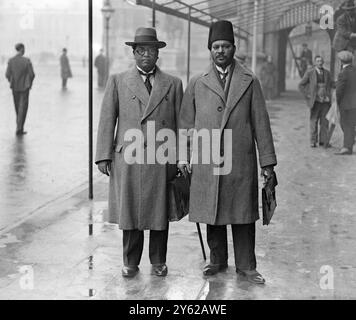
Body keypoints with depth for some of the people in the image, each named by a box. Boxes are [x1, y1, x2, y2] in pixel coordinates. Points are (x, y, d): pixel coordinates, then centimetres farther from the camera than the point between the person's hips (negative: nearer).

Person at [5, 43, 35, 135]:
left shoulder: (11, 61, -6)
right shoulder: (27, 61, -14)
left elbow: (8, 75, -4)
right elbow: (32, 74, -11)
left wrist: (11, 82, 15)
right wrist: (30, 83, 8)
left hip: (14, 87, 4)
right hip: (24, 87, -4)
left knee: (17, 106, 19)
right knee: (23, 107, -1)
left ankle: (19, 125, 32)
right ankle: (19, 128, -10)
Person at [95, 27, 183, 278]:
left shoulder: (173, 84, 10)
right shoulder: (118, 81, 8)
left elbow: (180, 123, 8)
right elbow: (107, 119, 4)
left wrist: (180, 158, 3)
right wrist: (104, 156, -3)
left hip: (162, 159, 1)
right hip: (127, 157, 0)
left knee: (160, 211, 6)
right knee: (129, 211, 4)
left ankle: (158, 261, 22)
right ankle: (131, 262, 18)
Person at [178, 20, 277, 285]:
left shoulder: (250, 82, 7)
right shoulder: (197, 84, 9)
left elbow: (261, 123, 4)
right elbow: (186, 122, 11)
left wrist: (267, 161, 1)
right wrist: (184, 156, 5)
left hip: (241, 162, -1)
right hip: (206, 162, 1)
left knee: (243, 215, 4)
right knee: (212, 215, 7)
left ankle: (246, 265, 16)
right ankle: (218, 260, 24)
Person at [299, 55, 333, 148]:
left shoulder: (327, 73, 8)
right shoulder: (309, 72, -3)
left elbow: (331, 84, 25)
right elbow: (301, 85, 2)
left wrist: (328, 95, 12)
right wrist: (307, 95, -4)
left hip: (325, 101, 3)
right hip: (315, 101, -3)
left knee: (325, 122, 2)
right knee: (314, 121, -1)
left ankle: (323, 141, 8)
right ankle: (313, 142, 6)